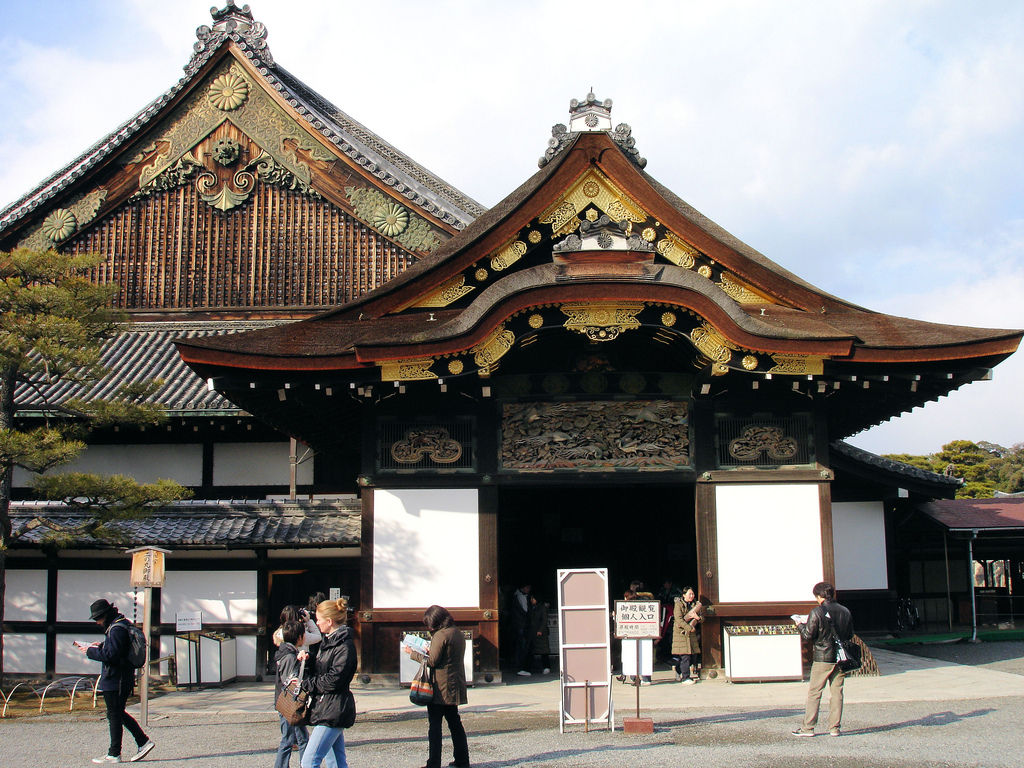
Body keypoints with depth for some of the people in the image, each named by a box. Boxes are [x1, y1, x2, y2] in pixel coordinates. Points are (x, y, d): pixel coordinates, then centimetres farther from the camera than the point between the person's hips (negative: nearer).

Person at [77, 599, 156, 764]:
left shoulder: (117, 629, -20)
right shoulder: (123, 624, 13)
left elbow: (111, 655, -24)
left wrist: (90, 651, -13)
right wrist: (101, 646, 12)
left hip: (115, 680, -10)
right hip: (124, 680, 10)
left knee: (114, 716, -1)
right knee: (119, 714, 17)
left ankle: (114, 754, 7)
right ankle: (143, 741, 14)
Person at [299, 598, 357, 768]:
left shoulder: (345, 646, -15)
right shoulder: (327, 641, 17)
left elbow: (333, 680, -21)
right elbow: (319, 669, 23)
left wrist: (306, 684, -9)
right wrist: (305, 657, 3)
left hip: (333, 711, -10)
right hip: (325, 708, 10)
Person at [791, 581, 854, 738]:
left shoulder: (817, 612, -11)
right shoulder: (845, 611, 5)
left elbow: (808, 636, -10)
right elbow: (850, 636, 12)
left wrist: (800, 625, 7)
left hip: (822, 658, -5)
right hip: (840, 659, 5)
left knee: (814, 693, 1)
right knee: (837, 693, 9)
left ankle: (808, 728, 2)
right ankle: (835, 728, 9)